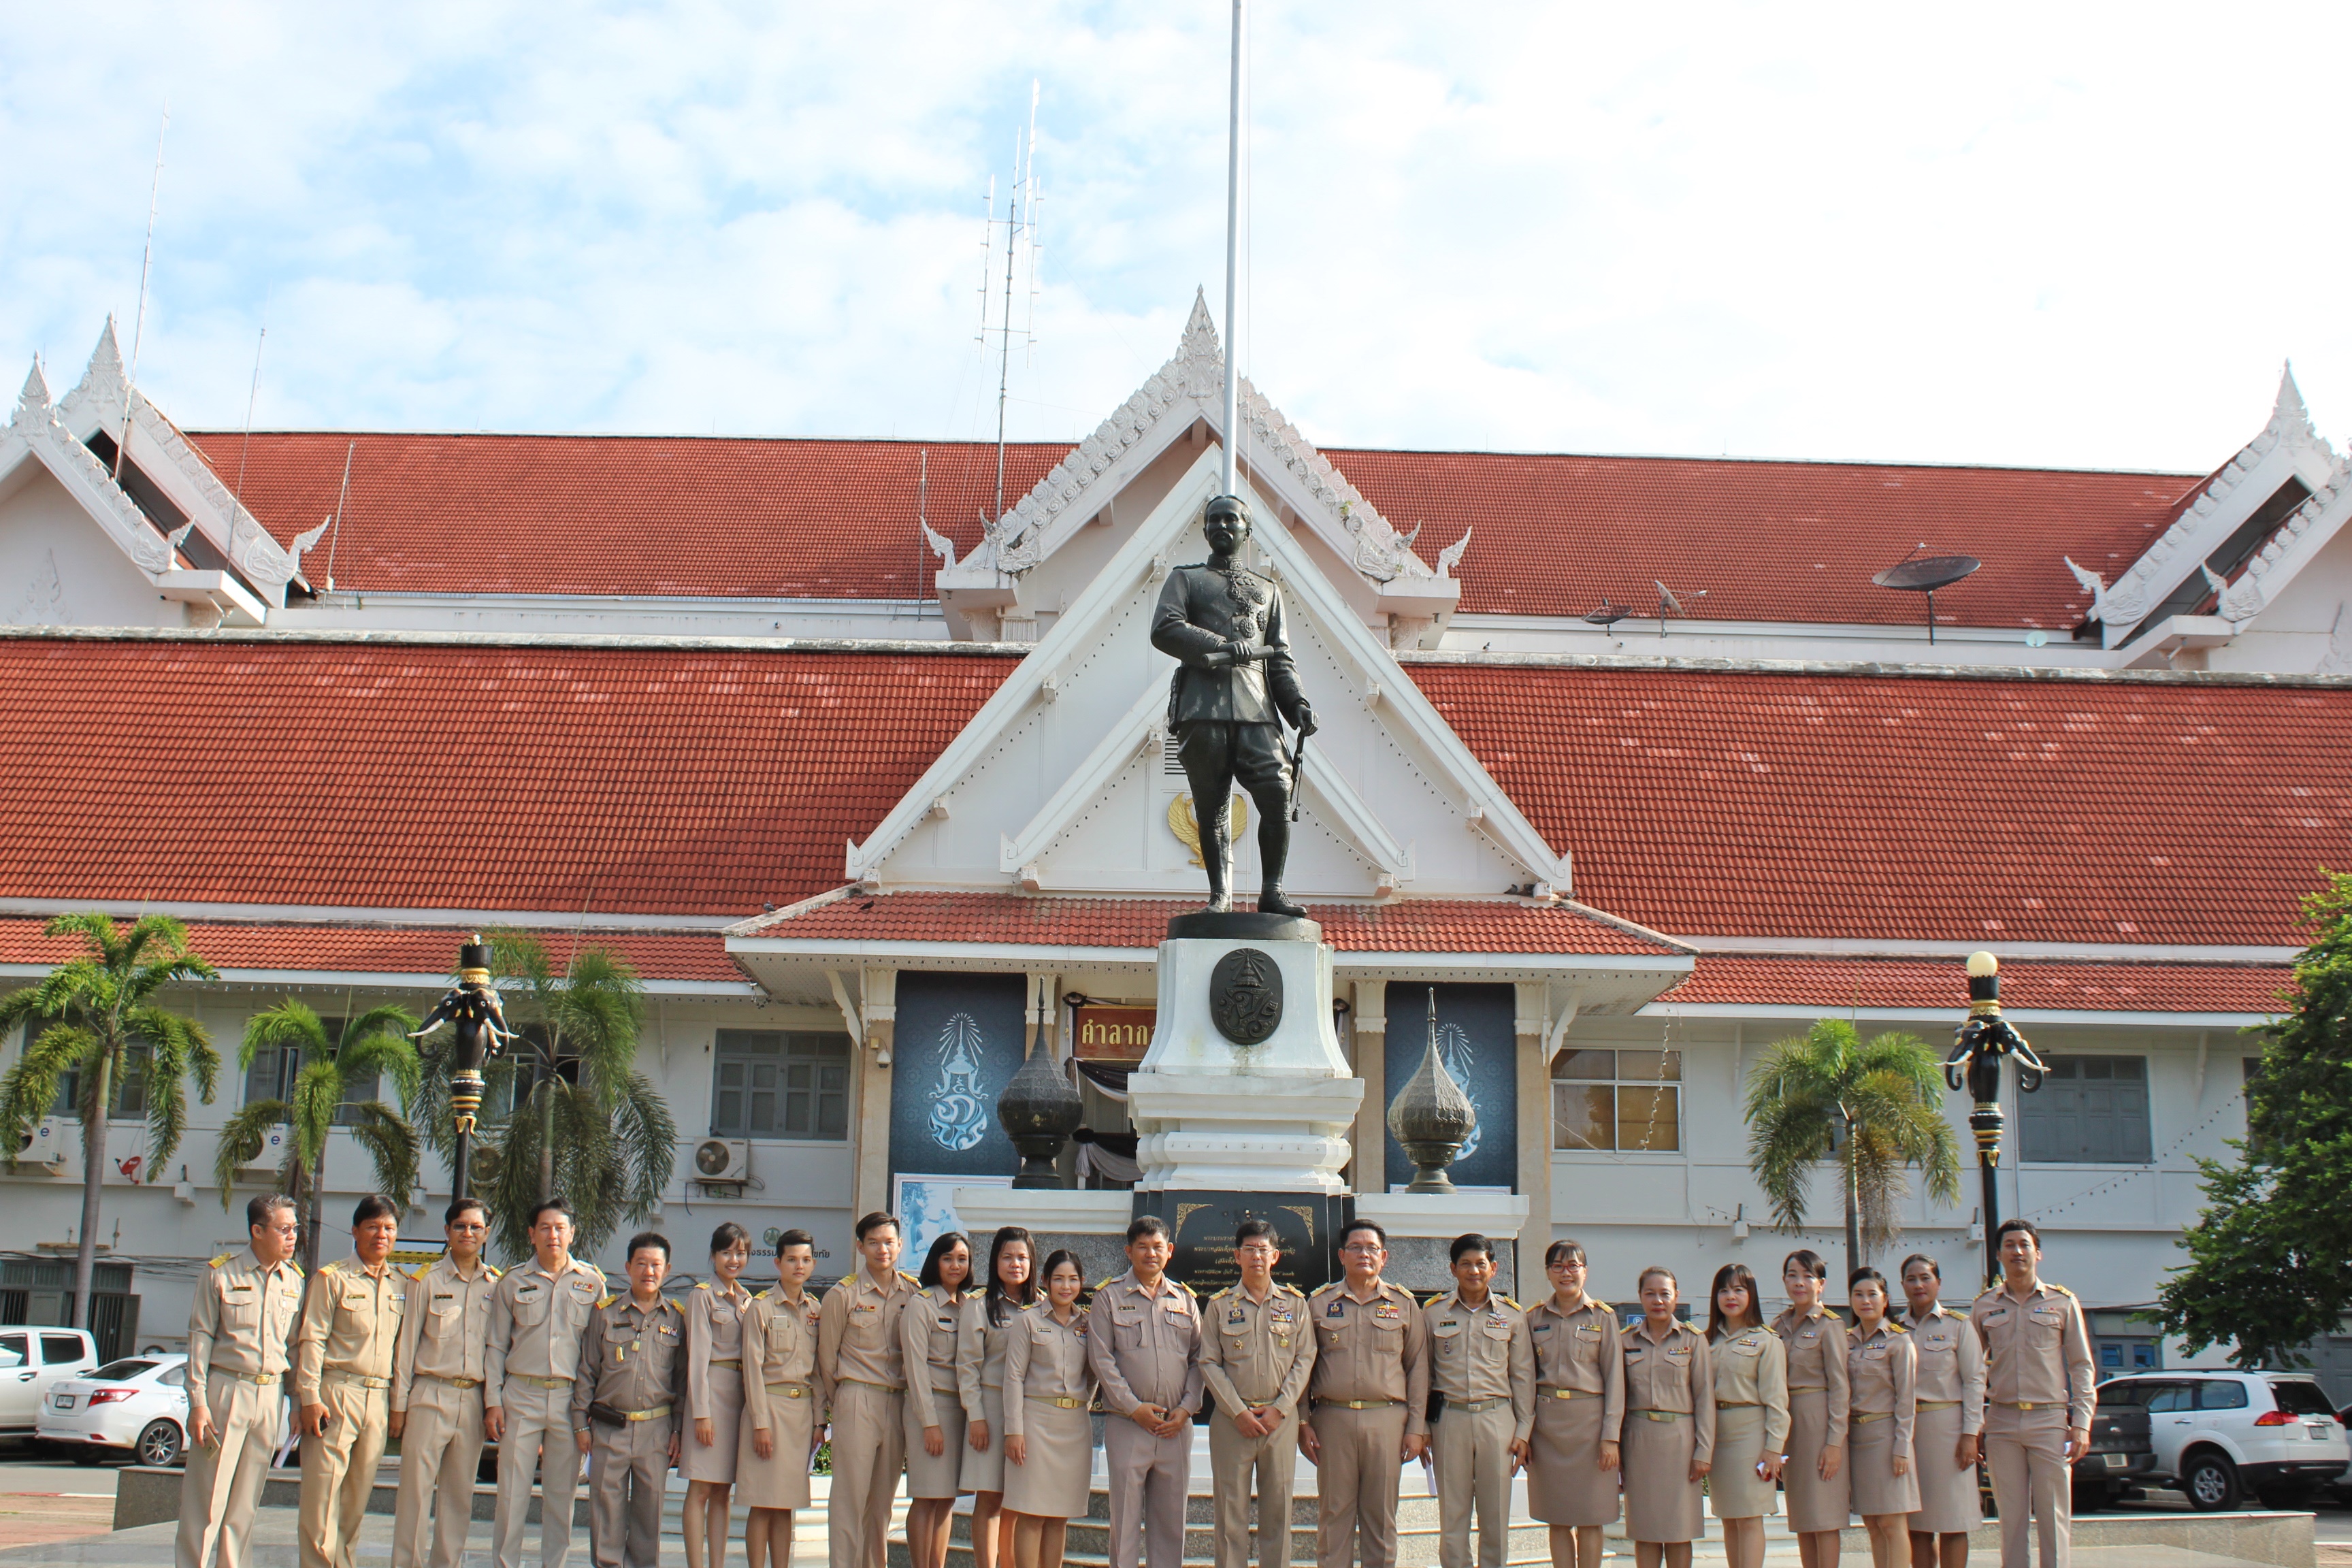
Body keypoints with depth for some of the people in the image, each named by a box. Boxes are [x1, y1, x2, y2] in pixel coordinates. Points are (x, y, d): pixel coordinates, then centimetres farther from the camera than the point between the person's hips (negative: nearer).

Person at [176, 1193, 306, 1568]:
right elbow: (200, 1339, -4)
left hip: (269, 1396, 4)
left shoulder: (294, 1280, 9)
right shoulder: (222, 1275, -3)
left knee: (246, 1501, 8)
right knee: (207, 1495, -2)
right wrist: (198, 1402, -10)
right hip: (225, 1391, -4)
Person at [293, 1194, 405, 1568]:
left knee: (358, 1497, 7)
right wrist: (309, 1397, -12)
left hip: (379, 1400, 4)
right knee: (322, 1491, -7)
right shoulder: (332, 1279, 1)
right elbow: (311, 1340, -4)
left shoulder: (402, 1287, 14)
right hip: (336, 1394, -4)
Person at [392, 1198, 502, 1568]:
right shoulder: (427, 1280, 1)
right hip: (430, 1396, -3)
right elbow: (407, 1343, 2)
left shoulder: (497, 1285, 8)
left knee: (459, 1495, 6)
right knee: (416, 1489, -3)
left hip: (473, 1400, 3)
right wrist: (399, 1403, -1)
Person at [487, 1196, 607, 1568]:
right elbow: (496, 1346, 8)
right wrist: (493, 1401, 0)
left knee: (562, 1494, 5)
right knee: (513, 1492, -1)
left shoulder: (592, 1283, 7)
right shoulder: (513, 1283, 7)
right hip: (521, 1396, 0)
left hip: (570, 1398, 0)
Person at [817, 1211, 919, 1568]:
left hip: (899, 1403, 3)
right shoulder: (843, 1295, -3)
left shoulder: (913, 1293, 5)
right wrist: (839, 1401, 10)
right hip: (857, 1402, -3)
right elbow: (827, 1357, 4)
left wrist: (912, 1402, 9)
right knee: (850, 1497, -4)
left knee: (883, 1499, 8)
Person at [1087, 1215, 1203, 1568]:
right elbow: (1101, 1359, -3)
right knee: (1125, 1517, -2)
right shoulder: (1109, 1298, 3)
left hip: (1176, 1426, 3)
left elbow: (1199, 1358, 10)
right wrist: (1134, 1407, -10)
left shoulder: (1185, 1300, 12)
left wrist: (1187, 1407, -3)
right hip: (1128, 1424, -3)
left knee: (1171, 1518, 6)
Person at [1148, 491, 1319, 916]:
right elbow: (1164, 630, -2)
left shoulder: (1267, 590, 26)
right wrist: (1221, 647, -15)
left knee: (1277, 795, -13)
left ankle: (1272, 893, -6)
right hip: (1202, 707, -2)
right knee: (1211, 805, -1)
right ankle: (1220, 895, 8)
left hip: (1255, 707, 2)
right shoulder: (1185, 579, 17)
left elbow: (1280, 657, 20)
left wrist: (1297, 704, 3)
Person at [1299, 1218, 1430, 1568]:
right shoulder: (1318, 1302, 8)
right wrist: (1302, 1422, 1)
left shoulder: (1404, 1304, 8)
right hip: (1333, 1418, 0)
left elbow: (1418, 1368, 8)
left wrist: (1417, 1427, 2)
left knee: (1381, 1516, 5)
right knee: (1334, 1514, 2)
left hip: (1387, 1420, 0)